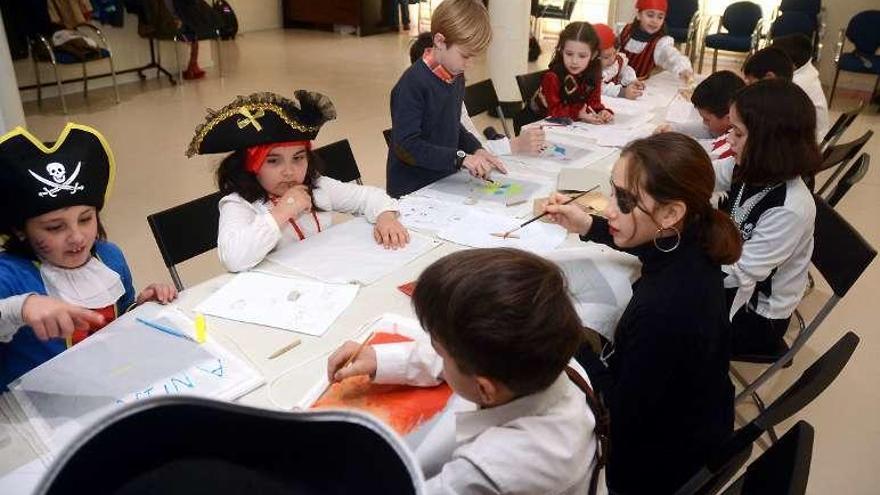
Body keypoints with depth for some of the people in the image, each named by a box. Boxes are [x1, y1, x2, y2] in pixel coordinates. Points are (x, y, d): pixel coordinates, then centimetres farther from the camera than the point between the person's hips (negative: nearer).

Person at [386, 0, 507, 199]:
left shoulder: (456, 77, 7)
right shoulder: (412, 83, -19)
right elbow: (406, 146, -22)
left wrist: (476, 149, 1)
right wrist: (460, 158, -25)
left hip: (445, 182, 7)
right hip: (412, 191, -6)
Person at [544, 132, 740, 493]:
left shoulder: (663, 311, -41)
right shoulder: (692, 244, -16)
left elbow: (622, 418, -27)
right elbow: (650, 244, 11)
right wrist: (589, 227, 3)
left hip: (663, 461, -7)